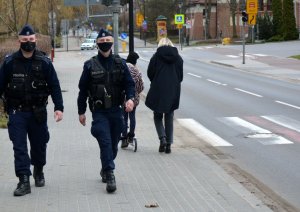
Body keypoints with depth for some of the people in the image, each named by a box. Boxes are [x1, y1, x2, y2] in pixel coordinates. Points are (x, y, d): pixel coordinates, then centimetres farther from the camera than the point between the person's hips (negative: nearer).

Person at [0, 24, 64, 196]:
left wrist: (59, 107, -8)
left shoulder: (44, 62, -2)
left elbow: (55, 86, -1)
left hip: (38, 111, 1)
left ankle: (39, 171, 39)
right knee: (19, 147, -6)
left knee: (39, 144, 14)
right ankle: (24, 181, -6)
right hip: (17, 112, -1)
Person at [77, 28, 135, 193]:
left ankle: (105, 170, 32)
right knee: (105, 142, -14)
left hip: (116, 111, 3)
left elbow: (129, 83, 6)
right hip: (99, 112, -3)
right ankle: (109, 175, -13)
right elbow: (83, 89, 5)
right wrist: (81, 112, 5)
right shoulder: (90, 65, 0)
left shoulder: (120, 63, 6)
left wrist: (130, 98, -15)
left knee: (113, 144, 12)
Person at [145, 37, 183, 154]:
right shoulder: (178, 58, 3)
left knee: (157, 117, 11)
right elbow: (181, 76, 5)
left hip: (158, 92, -2)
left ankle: (162, 138, -11)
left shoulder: (156, 56, -6)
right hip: (173, 92, 3)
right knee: (169, 118, 11)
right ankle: (168, 144, 8)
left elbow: (150, 73, -4)